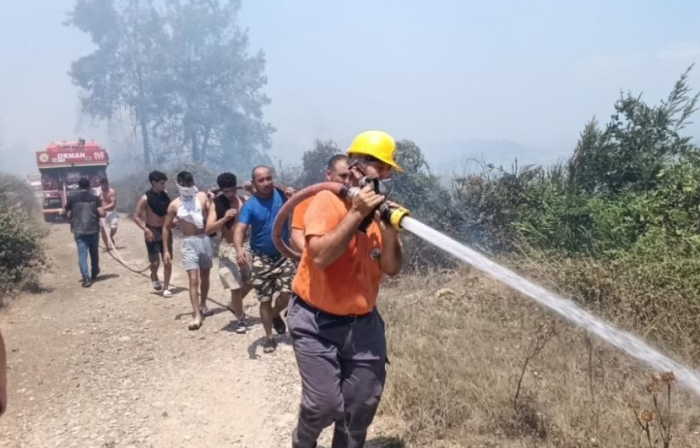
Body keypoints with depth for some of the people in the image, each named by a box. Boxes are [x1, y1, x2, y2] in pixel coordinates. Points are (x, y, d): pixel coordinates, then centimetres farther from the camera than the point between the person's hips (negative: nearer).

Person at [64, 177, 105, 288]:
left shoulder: (72, 199, -2)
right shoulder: (95, 198, -4)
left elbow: (64, 213, 9)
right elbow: (102, 214, -10)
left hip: (79, 231, 0)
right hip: (93, 230, 1)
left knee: (82, 254, -1)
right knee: (94, 253, 17)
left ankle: (86, 278, -11)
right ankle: (94, 274, 33)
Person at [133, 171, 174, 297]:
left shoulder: (164, 195, 2)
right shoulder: (146, 198, -12)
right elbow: (136, 217, -12)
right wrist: (146, 230, -22)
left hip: (165, 230, 4)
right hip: (152, 232, -4)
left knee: (167, 261, 3)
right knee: (155, 262, -1)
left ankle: (166, 288, 14)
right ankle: (154, 278, 32)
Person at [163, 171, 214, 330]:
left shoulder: (202, 196, 4)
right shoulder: (174, 205, 0)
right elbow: (166, 228, 6)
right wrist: (166, 250, 2)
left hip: (205, 239, 3)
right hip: (189, 242, -3)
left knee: (205, 276, 15)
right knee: (193, 279, -11)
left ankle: (203, 306, 34)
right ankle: (197, 315, -12)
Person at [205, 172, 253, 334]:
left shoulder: (245, 201, 0)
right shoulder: (217, 204, -6)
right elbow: (208, 229, -13)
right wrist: (224, 219, -28)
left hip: (246, 246, 3)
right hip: (228, 249, -3)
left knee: (251, 282, 14)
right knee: (235, 288, -1)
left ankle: (235, 305, 41)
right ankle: (241, 320, 19)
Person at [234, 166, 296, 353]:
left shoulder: (282, 195, -8)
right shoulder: (250, 205, -12)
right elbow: (240, 229, -22)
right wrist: (239, 249, -41)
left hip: (284, 255, 1)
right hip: (261, 258, -1)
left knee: (287, 294, -4)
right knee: (265, 300, 6)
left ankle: (275, 315, 30)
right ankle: (269, 337, 22)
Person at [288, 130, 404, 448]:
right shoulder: (328, 201, -14)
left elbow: (392, 268, -3)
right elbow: (320, 256, -27)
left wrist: (389, 229, -20)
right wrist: (357, 214, -27)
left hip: (362, 322, 5)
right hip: (316, 321, -5)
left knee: (364, 403, 9)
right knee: (325, 404, -5)